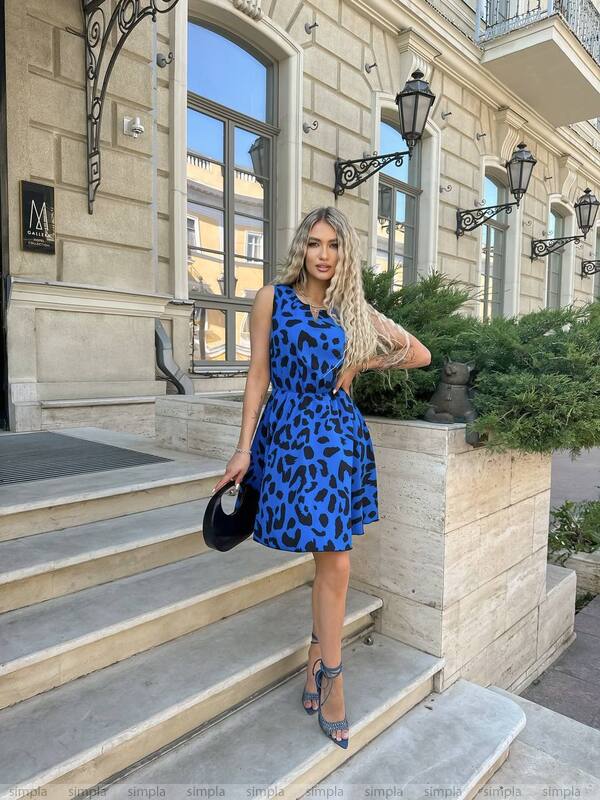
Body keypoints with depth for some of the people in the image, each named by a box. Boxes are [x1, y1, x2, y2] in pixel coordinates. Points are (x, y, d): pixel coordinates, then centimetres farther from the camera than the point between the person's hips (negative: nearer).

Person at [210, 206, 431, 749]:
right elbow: (258, 374, 0)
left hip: (339, 435, 3)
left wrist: (362, 364, 5)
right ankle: (331, 675, 18)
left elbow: (420, 354, 15)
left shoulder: (356, 311, 8)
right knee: (335, 562, -3)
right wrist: (243, 449, -4)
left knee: (331, 560, 4)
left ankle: (318, 665, 26)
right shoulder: (273, 298, 2)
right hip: (289, 433, -3)